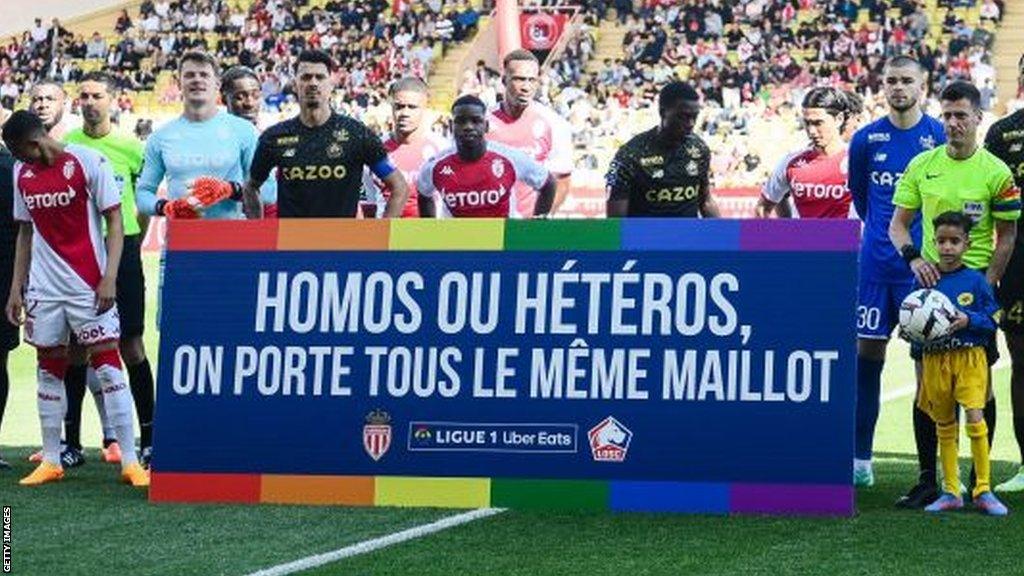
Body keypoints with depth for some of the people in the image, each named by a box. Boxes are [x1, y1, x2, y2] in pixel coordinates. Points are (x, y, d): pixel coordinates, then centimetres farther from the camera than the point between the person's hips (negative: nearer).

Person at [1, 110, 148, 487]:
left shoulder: (88, 162, -8)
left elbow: (115, 221, -7)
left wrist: (109, 278, -15)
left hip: (89, 285, -5)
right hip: (44, 286, 5)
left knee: (108, 365, -6)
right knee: (49, 368, 7)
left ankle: (129, 461, -4)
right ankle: (51, 460, 15)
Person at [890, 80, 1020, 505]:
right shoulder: (921, 166, 5)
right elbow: (898, 223, 9)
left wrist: (988, 283, -9)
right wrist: (913, 258, -10)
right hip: (931, 280, 2)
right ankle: (927, 479, 7)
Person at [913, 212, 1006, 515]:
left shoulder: (976, 281, -1)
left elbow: (991, 320, 2)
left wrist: (969, 320, -16)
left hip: (970, 357, -2)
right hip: (935, 361, 2)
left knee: (975, 418, -12)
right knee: (944, 425, 9)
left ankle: (983, 491, -5)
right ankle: (950, 493, 15)